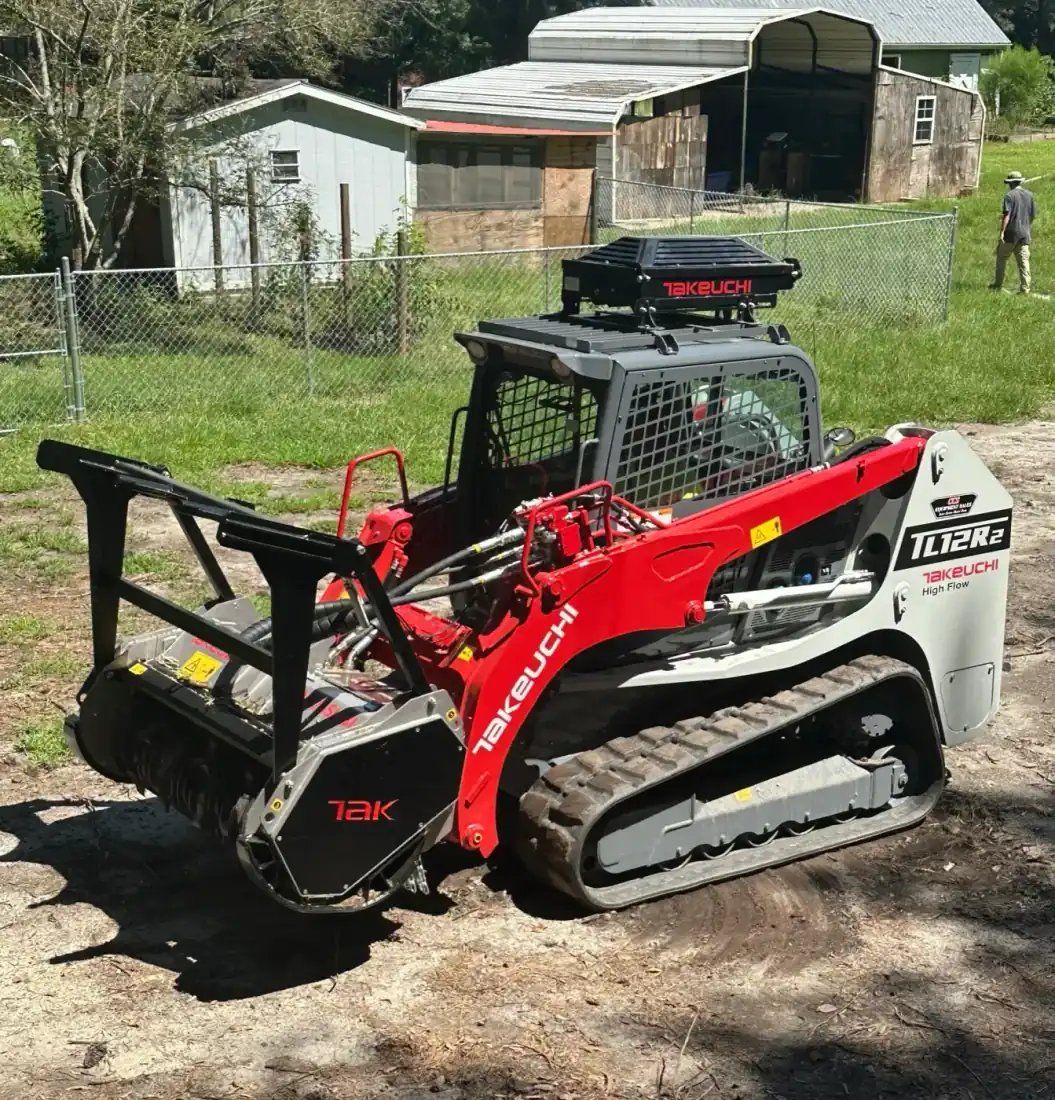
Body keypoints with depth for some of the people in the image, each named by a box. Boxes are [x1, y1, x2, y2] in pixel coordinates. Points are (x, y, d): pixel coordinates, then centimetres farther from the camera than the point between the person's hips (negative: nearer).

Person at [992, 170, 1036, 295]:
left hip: (1011, 233, -4)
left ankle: (998, 285, 16)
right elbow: (1033, 215, 13)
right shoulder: (1030, 195, 8)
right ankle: (1025, 287, -3)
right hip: (1025, 233, 4)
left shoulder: (1010, 195, -8)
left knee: (1001, 259, 10)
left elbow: (1006, 216, -15)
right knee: (1023, 261, 3)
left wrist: (1002, 232, -16)